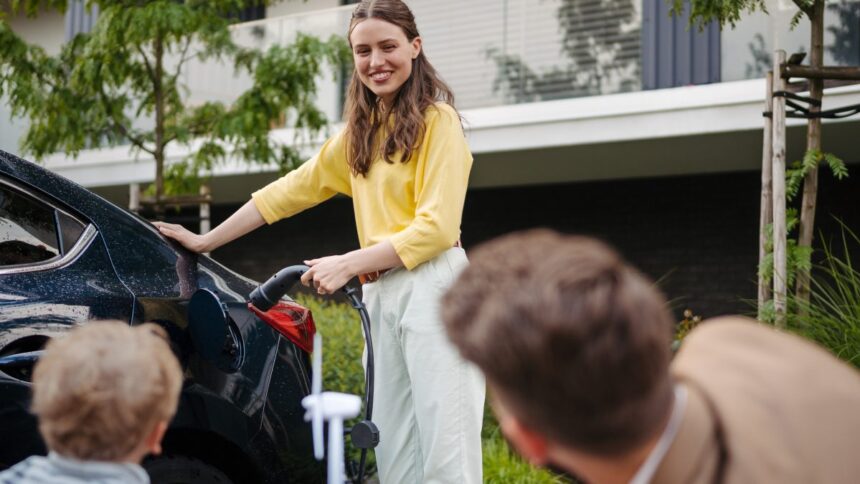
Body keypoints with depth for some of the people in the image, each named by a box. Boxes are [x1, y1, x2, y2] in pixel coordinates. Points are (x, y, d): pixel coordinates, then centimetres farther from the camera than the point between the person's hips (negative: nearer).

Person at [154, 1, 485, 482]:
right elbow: (292, 189, 22)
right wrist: (207, 240, 21)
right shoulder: (360, 131, 20)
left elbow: (436, 226, -10)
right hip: (382, 296, 7)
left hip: (431, 288, -7)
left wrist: (347, 265, -12)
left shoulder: (437, 118, -2)